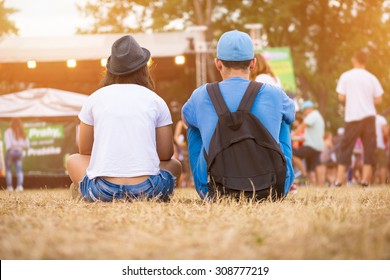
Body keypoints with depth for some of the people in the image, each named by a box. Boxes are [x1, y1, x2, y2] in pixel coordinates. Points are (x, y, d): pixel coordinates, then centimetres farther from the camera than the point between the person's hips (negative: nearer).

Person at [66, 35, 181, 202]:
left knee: (73, 160, 30)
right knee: (174, 165, 31)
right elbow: (166, 155, 13)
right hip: (147, 190, -1)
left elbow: (85, 151, 18)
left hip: (102, 190, 1)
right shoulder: (156, 100, 9)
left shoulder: (95, 98, 10)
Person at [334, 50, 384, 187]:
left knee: (346, 147, 5)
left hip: (352, 117, 0)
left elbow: (341, 97, -3)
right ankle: (365, 179, -2)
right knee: (369, 147, 5)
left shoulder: (346, 76, -1)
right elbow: (378, 99, 2)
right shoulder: (372, 78, 1)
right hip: (369, 116, 0)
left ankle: (339, 179, 2)